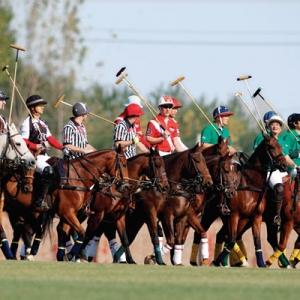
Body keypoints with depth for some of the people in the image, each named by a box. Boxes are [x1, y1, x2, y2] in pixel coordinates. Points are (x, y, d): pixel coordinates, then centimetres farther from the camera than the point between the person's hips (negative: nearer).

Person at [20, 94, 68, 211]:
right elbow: (23, 142, -14)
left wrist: (62, 148, 7)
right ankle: (38, 202, -28)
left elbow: (50, 139, 20)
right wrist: (36, 146, -27)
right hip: (33, 157, -9)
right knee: (48, 171, -32)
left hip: (44, 156, 9)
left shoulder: (42, 123, 21)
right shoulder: (27, 123, -6)